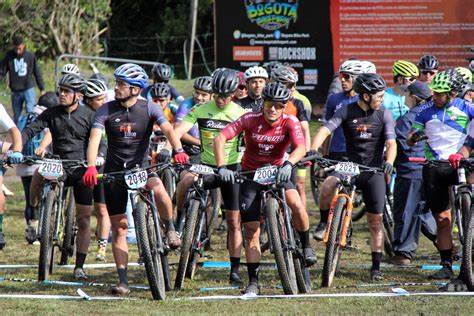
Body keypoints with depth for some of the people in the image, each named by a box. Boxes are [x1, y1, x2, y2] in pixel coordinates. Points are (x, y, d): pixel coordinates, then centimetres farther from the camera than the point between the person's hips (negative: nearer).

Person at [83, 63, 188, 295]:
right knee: (119, 228, 1)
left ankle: (170, 229, -7)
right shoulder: (106, 111, -7)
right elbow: (95, 139, -18)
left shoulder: (149, 108, -6)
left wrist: (178, 150, -39)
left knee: (158, 190, -35)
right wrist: (91, 166, -35)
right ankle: (123, 281, 6)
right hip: (114, 171, 1)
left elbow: (168, 129, -19)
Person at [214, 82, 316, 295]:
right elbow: (220, 138, -25)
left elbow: (301, 147, -32)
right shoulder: (250, 119, -18)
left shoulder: (290, 123, -16)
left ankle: (306, 246, -1)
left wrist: (288, 164, -52)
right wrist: (222, 167, -39)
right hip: (251, 173, 0)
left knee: (297, 205, -28)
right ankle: (253, 282, 7)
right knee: (252, 230, -2)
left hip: (277, 172, 0)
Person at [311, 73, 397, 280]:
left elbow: (391, 143, -9)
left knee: (375, 221, 1)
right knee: (328, 186, -33)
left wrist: (388, 163, -29)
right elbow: (325, 130, -14)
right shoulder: (347, 112, -5)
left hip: (374, 170, 1)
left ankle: (376, 267, 10)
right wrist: (313, 150, -33)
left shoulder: (384, 115, -2)